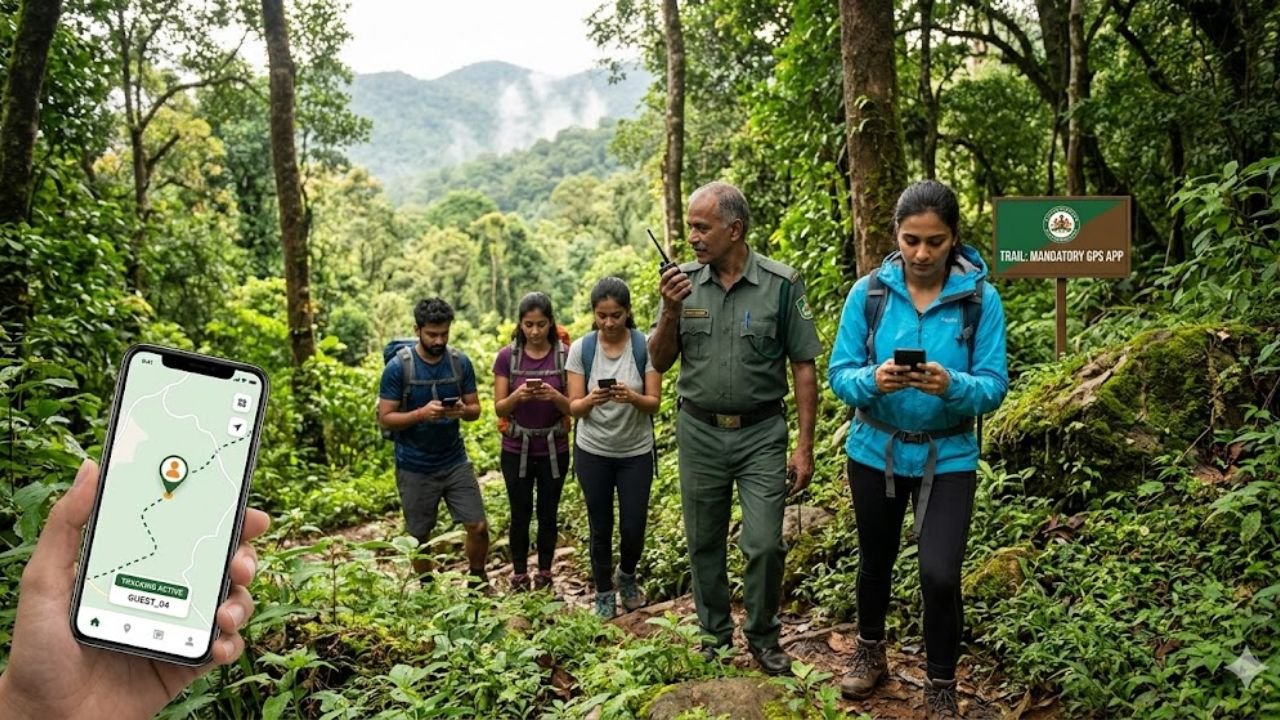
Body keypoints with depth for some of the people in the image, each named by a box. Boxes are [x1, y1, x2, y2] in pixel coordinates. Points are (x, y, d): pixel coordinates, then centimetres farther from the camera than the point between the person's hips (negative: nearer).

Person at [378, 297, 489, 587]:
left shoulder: (460, 362, -3)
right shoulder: (398, 368, -12)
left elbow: (475, 409, 3)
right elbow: (385, 418, -11)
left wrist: (463, 410, -20)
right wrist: (421, 413, -27)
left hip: (455, 462, 2)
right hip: (414, 468, -2)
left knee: (478, 527, -1)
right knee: (420, 536, 11)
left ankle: (478, 580, 25)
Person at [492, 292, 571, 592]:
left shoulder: (565, 355, -6)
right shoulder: (507, 357, -5)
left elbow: (572, 407, -5)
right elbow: (499, 408, -4)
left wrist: (553, 396, -25)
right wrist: (518, 395, -25)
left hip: (554, 450, 0)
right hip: (516, 450, 0)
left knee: (548, 514, 10)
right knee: (520, 515, 9)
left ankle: (544, 575, 26)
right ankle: (519, 576, 23)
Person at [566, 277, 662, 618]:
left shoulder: (645, 346, -9)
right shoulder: (581, 348, -6)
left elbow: (654, 402, -9)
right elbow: (574, 407, -6)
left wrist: (632, 397, -31)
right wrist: (590, 400, -28)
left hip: (636, 452, 0)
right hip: (593, 452, 0)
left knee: (633, 529, 3)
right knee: (601, 529, 8)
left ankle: (626, 575, 36)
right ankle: (603, 595, 29)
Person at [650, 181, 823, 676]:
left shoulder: (781, 284, -8)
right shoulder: (684, 282, 0)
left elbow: (803, 366, -4)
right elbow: (660, 362, 4)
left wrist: (805, 445, -7)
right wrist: (671, 311, -15)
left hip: (761, 433, -2)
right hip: (699, 431, 3)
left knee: (765, 545, -4)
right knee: (704, 543, 12)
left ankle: (763, 637, 21)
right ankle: (714, 635, 31)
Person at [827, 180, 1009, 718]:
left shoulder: (981, 297, -12)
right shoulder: (868, 292, -10)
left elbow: (994, 387, -13)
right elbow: (840, 374, -10)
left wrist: (952, 385, -33)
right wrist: (872, 380, -31)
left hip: (948, 456, -1)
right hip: (875, 450, 2)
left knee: (939, 576, -11)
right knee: (875, 560, 19)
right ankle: (869, 651, 47)